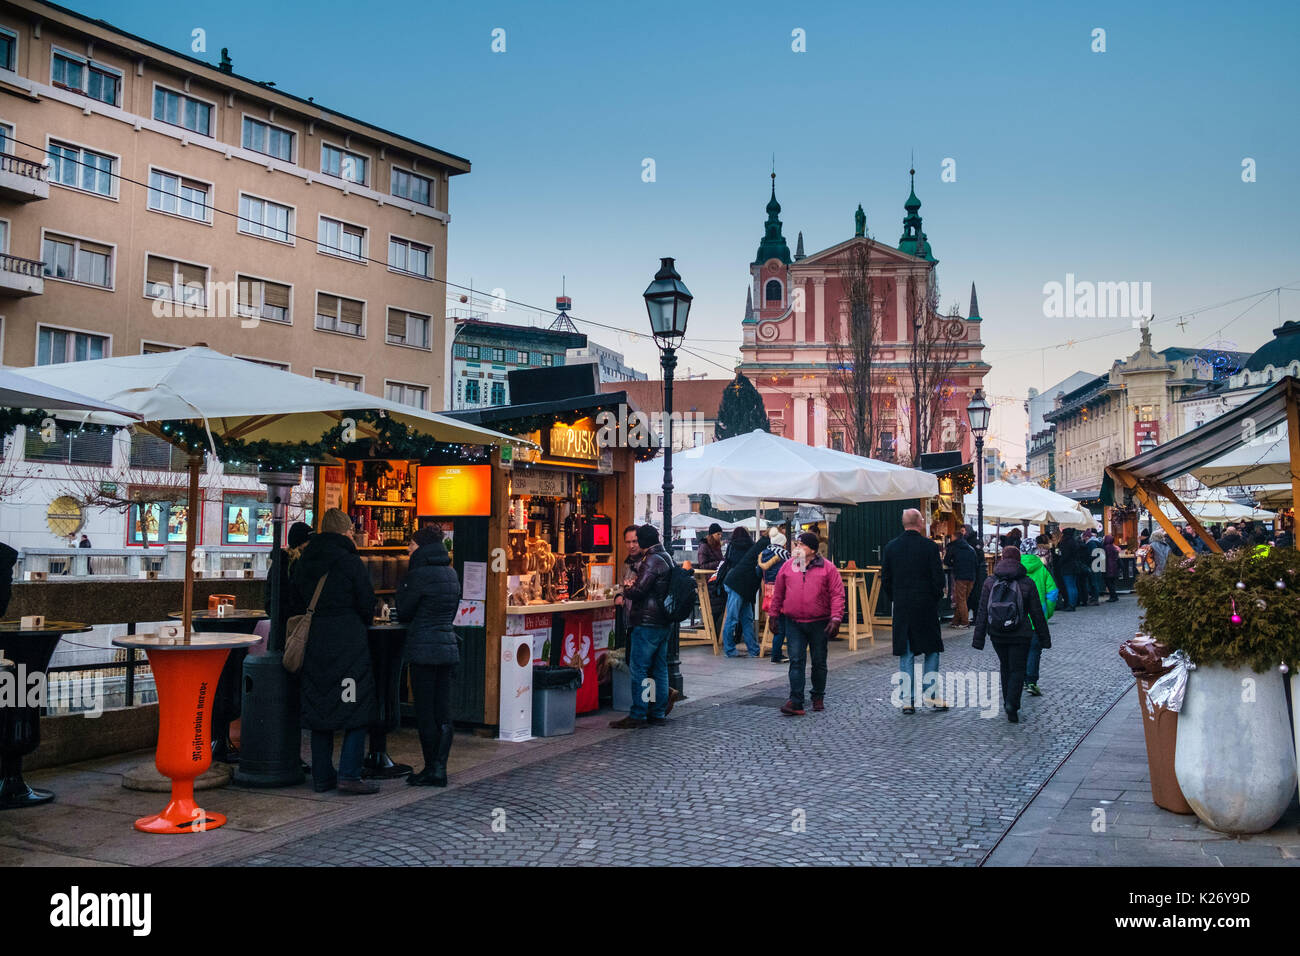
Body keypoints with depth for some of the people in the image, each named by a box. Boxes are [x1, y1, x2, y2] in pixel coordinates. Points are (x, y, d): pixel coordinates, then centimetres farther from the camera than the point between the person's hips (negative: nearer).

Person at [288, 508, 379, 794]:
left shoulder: (301, 563, 8)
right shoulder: (350, 562, -8)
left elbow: (293, 605, 12)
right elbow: (367, 605, -5)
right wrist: (360, 624, 15)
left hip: (314, 643, 6)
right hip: (348, 642, -6)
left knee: (319, 708, 11)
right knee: (357, 707, 1)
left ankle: (322, 776, 14)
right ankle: (349, 774, -4)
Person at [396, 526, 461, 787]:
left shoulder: (419, 574, -12)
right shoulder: (451, 573, 10)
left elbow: (404, 613, -4)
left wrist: (402, 586, 7)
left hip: (423, 648, -7)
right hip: (448, 646, 7)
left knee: (425, 713, 0)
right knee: (443, 713, 8)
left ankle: (431, 770, 5)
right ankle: (440, 768, 11)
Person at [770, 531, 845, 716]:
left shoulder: (827, 568, -3)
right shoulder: (787, 566, 5)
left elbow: (837, 594, -5)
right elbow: (778, 593, 12)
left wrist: (835, 618, -13)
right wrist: (774, 615, 12)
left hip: (819, 624, -1)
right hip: (794, 623, 1)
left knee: (819, 662, 11)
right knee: (796, 661, -5)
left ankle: (818, 698, 27)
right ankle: (795, 701, -7)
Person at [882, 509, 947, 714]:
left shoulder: (891, 547, 2)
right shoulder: (930, 546, -9)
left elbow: (885, 579, 5)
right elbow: (938, 577, -9)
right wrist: (937, 598, 6)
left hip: (901, 607, 3)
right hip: (926, 606, -3)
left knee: (906, 654, 7)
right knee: (932, 649, 12)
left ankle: (908, 700, 5)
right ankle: (930, 691, 4)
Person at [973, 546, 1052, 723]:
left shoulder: (990, 582, -1)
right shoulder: (1027, 583, -5)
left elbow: (982, 613, -3)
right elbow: (1037, 613, -1)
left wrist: (978, 639, 0)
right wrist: (1044, 637, 9)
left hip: (997, 635, 2)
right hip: (1020, 635, -2)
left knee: (1005, 667, 19)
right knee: (1017, 670, 5)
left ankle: (1009, 703, 24)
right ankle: (1012, 703, -15)